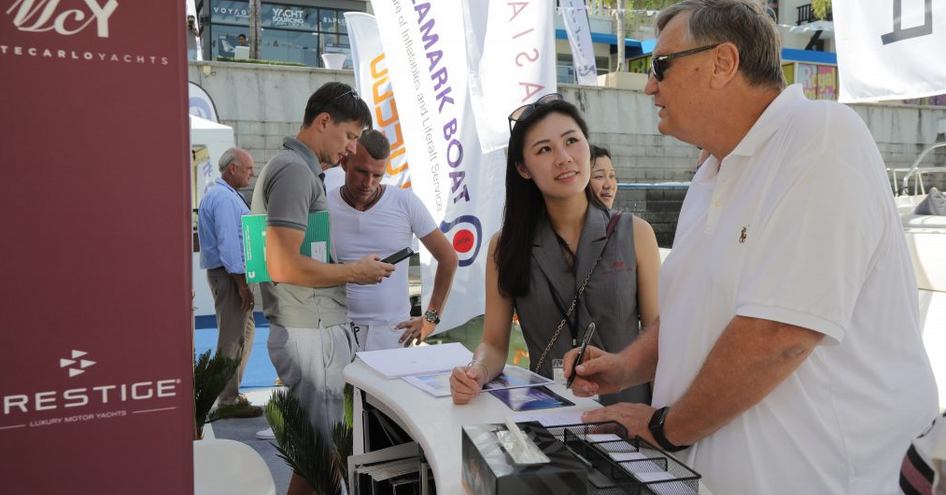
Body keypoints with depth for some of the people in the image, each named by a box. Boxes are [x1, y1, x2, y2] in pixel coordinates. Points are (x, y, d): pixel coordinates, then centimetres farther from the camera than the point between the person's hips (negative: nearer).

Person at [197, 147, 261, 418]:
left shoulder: (217, 194, 18)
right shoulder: (224, 198, -16)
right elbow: (228, 244, -23)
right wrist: (242, 284, -22)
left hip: (228, 273, 11)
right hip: (229, 274, -11)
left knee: (244, 332, 18)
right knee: (233, 340, -5)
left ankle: (230, 392, 27)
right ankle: (228, 401, 2)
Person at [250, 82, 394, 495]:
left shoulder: (291, 167, 16)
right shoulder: (295, 170, -16)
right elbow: (285, 266, -25)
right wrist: (355, 272, -13)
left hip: (316, 328, 10)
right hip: (310, 333, -10)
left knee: (317, 445, 19)